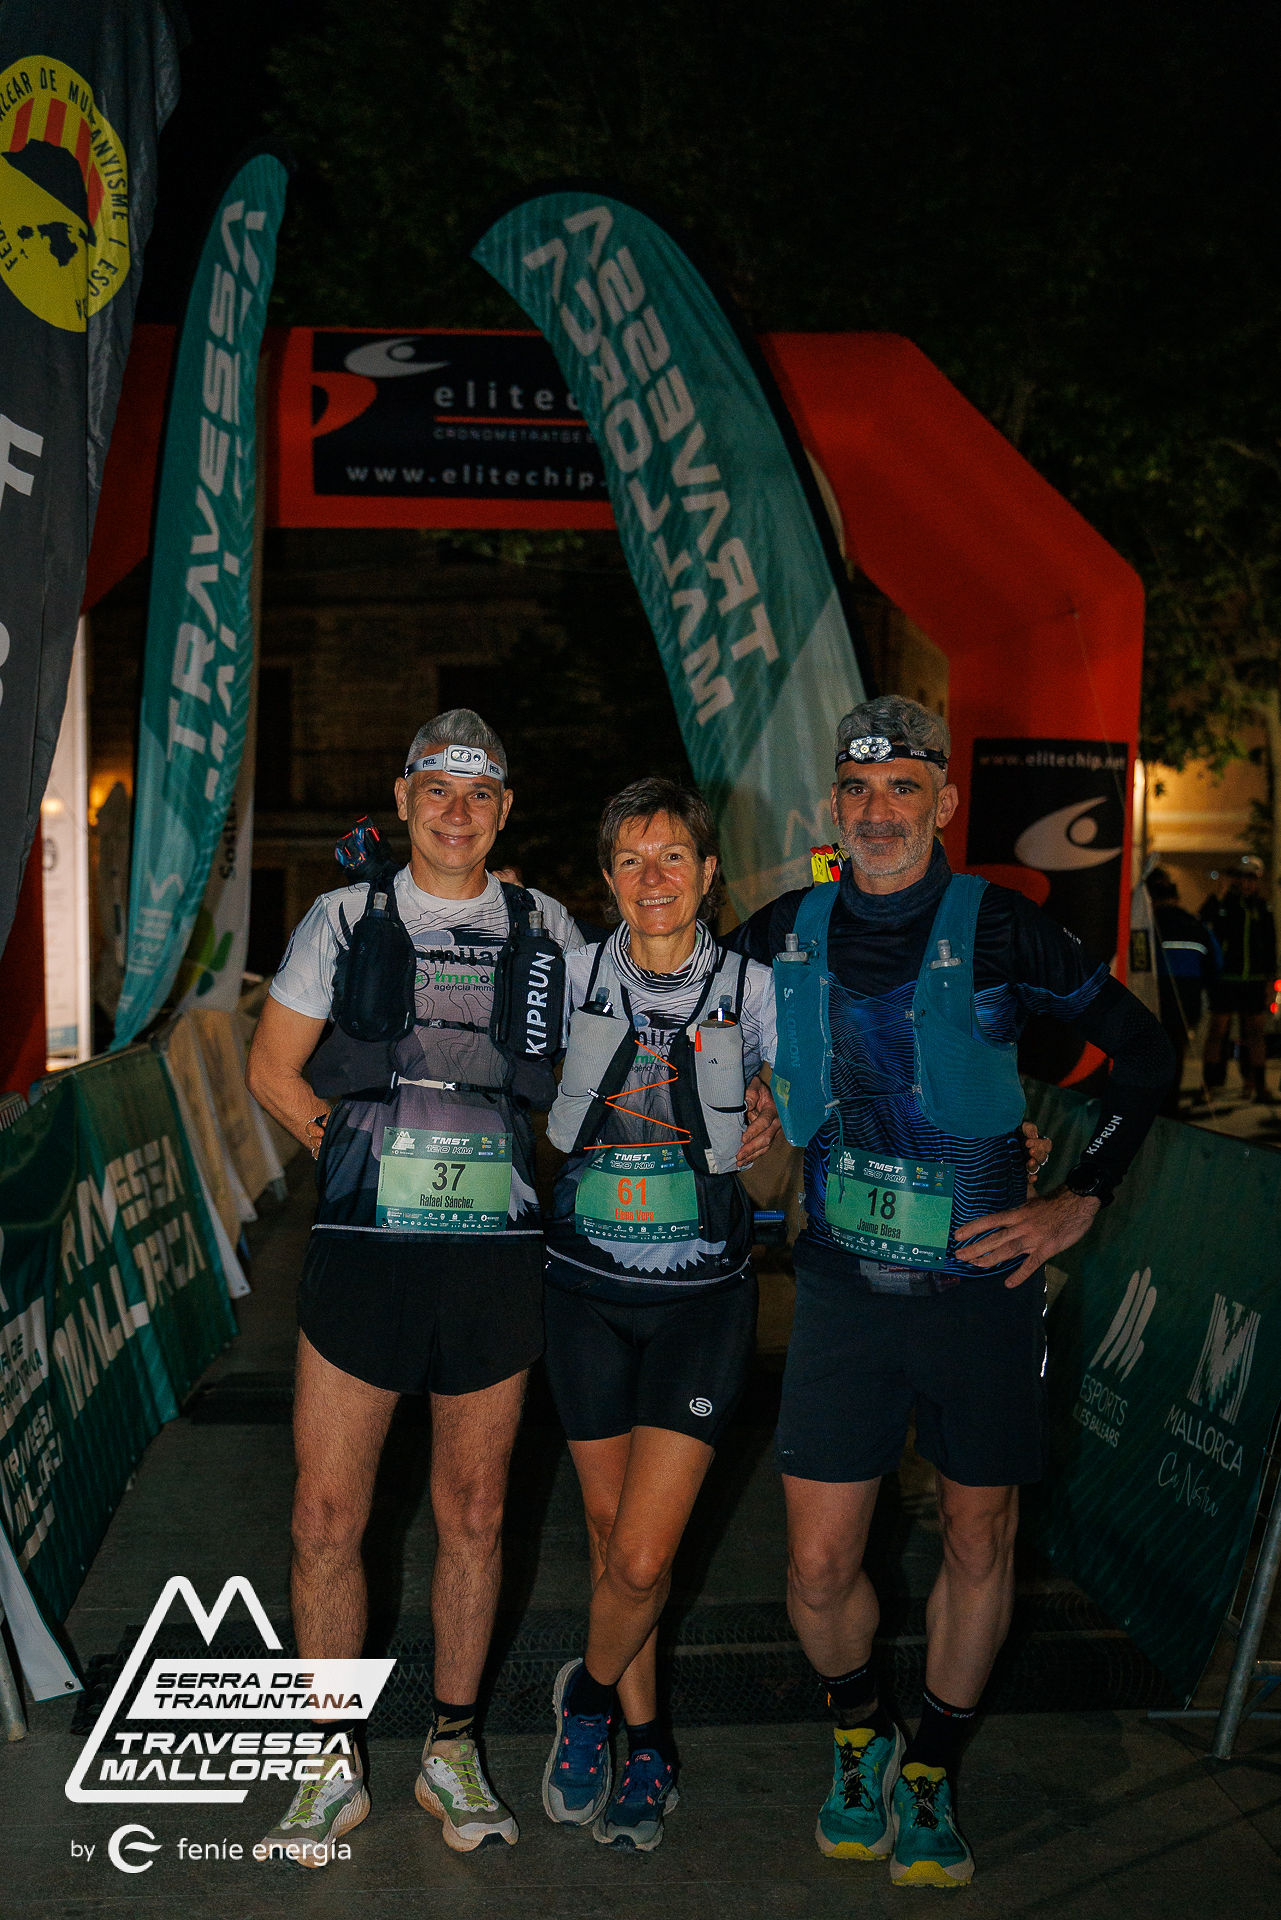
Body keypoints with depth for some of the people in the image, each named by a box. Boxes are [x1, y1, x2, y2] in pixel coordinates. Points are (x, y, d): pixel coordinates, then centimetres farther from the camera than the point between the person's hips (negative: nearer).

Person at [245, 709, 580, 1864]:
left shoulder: (547, 931, 7)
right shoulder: (345, 920, 5)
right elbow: (273, 1067, 8)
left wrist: (526, 1171, 5)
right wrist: (360, 1151, -1)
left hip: (500, 1257, 1)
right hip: (363, 1250, -1)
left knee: (474, 1512, 11)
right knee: (327, 1519, 2)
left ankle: (452, 1751, 29)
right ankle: (336, 1768, 21)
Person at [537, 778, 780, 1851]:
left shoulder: (754, 992, -3)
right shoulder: (574, 978, -1)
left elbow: (784, 1124, 11)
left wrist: (772, 1132, -10)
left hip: (703, 1297, -1)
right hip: (588, 1288, 2)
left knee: (642, 1557, -6)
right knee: (611, 1533, 12)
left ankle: (591, 1693, 26)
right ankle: (645, 1740, 33)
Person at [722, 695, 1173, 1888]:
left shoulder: (998, 930, -8)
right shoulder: (787, 935, 0)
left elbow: (1142, 1051, 0)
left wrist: (1079, 1201, -4)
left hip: (980, 1285, -1)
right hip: (847, 1285, 2)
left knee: (979, 1543, 11)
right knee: (818, 1567, 2)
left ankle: (931, 1778, 34)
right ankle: (858, 1738, 33)